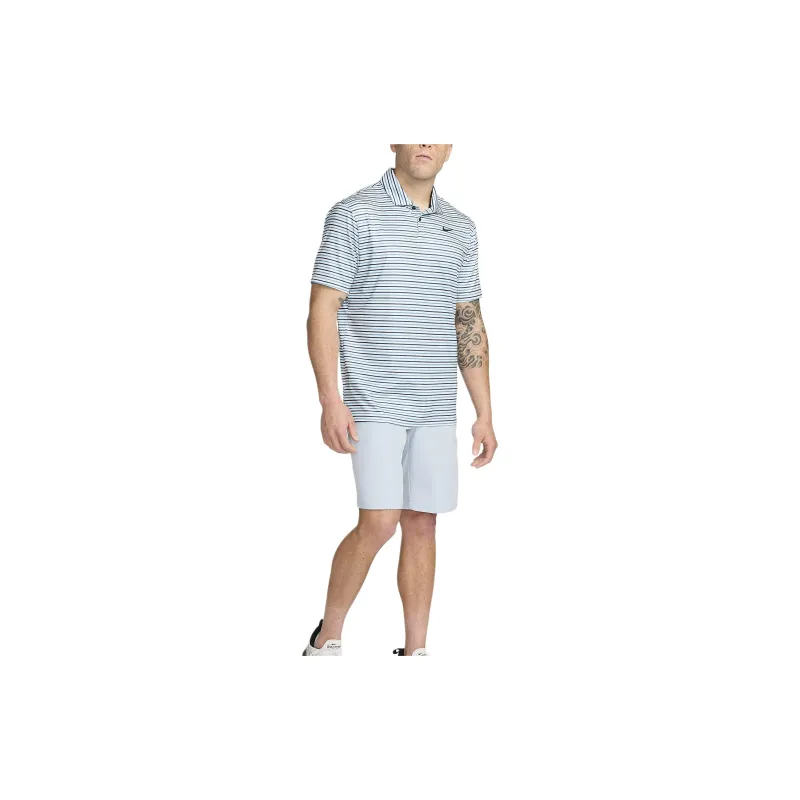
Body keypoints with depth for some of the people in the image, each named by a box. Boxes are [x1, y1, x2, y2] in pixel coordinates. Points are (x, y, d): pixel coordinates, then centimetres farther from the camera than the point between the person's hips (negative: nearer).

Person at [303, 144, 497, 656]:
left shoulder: (461, 229, 12)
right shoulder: (354, 215, -3)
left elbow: (470, 325, 15)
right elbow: (323, 309, -6)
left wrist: (485, 414, 11)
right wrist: (330, 400, -15)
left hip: (436, 410, 5)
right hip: (373, 403, -5)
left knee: (422, 524, 6)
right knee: (379, 523, -11)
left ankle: (416, 650, 14)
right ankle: (328, 636, 7)